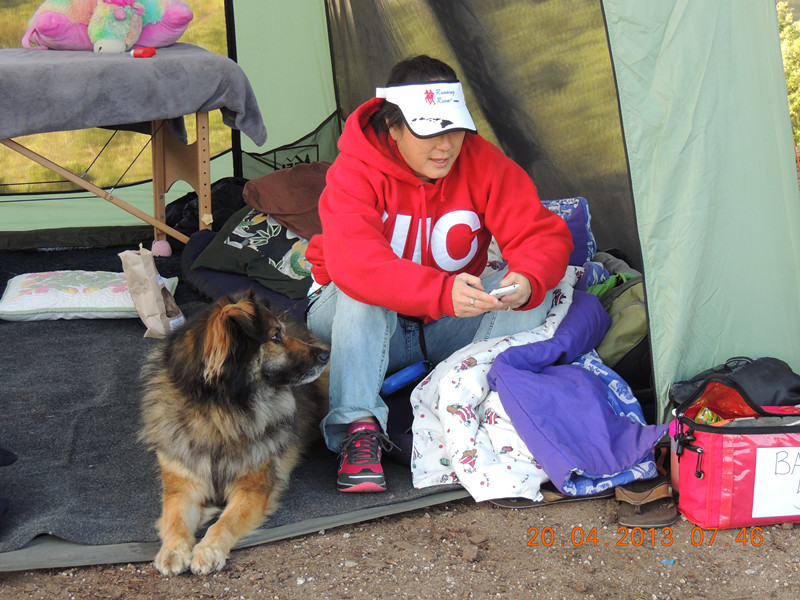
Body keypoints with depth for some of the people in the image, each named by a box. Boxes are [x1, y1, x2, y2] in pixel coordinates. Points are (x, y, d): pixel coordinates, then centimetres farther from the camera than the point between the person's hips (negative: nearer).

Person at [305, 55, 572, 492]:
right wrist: (443, 292, -54)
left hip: (449, 326, 3)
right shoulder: (353, 173, -23)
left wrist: (527, 280, -43)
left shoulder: (481, 162, -14)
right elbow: (353, 262, -41)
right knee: (362, 292, -36)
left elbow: (544, 235, -18)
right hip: (361, 327, -2)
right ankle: (359, 428, -33)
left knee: (534, 287, -22)